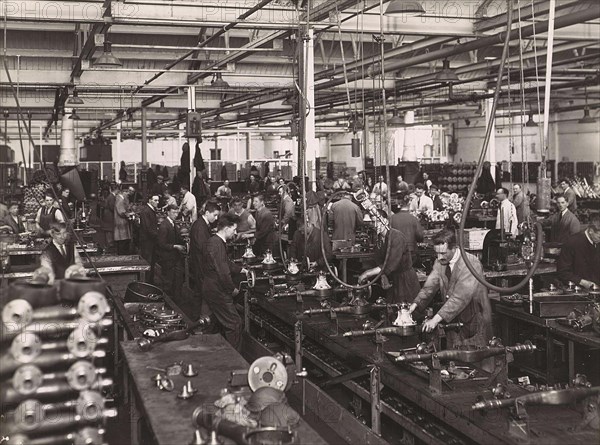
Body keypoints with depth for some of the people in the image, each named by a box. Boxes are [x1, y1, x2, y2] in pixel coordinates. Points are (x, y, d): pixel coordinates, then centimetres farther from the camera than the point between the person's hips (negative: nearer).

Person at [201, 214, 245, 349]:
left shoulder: (216, 242, 12)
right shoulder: (216, 245, -23)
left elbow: (226, 264, 27)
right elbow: (223, 272, -25)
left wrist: (240, 269, 22)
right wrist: (233, 289, -13)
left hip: (212, 289, 11)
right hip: (216, 291, -11)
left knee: (222, 323, 19)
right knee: (234, 324, -6)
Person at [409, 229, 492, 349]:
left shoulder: (471, 264, -22)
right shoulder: (439, 263, 0)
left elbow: (461, 297, -30)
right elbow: (429, 287, -5)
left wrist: (437, 318, -35)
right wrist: (414, 305, -24)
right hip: (453, 321, 6)